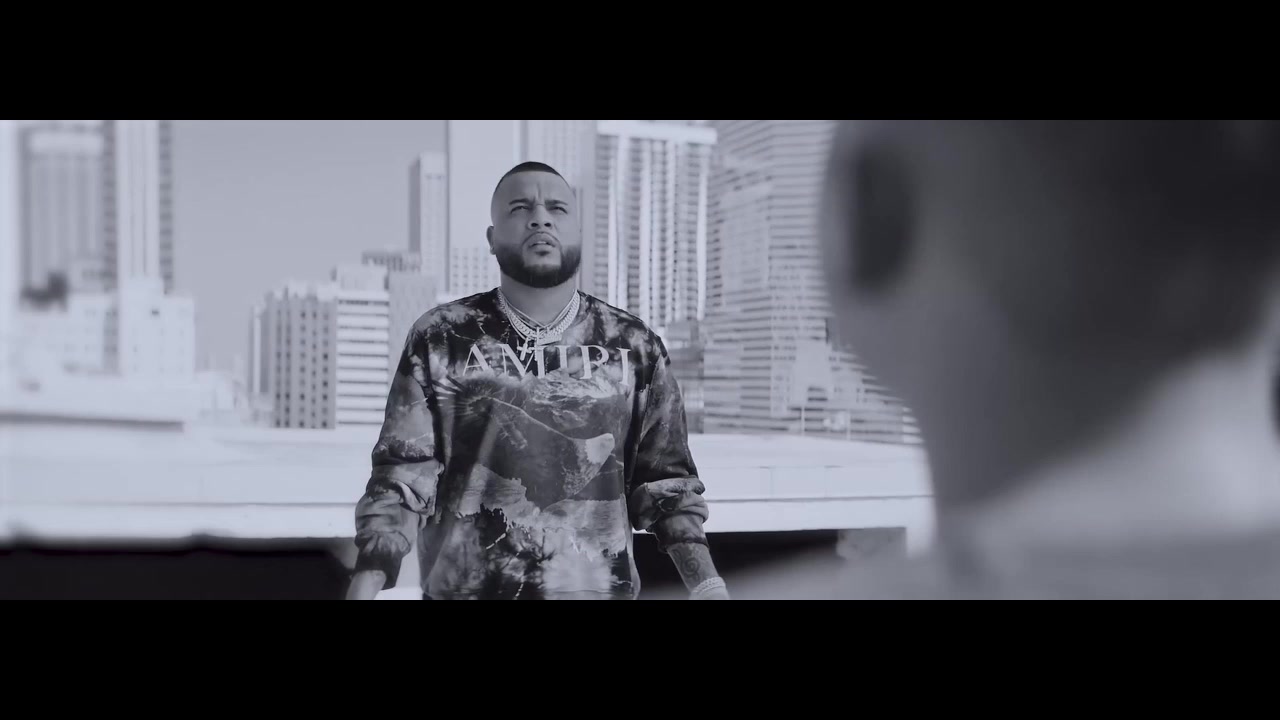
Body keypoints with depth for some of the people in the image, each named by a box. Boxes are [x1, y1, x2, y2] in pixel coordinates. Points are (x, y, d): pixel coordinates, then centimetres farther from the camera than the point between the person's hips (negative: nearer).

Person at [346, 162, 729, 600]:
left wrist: (706, 584, -10)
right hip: (464, 587, -1)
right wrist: (366, 587, -16)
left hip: (599, 588, 1)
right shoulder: (440, 340, -3)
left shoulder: (635, 348, 1)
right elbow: (402, 476, -5)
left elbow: (664, 480, 1)